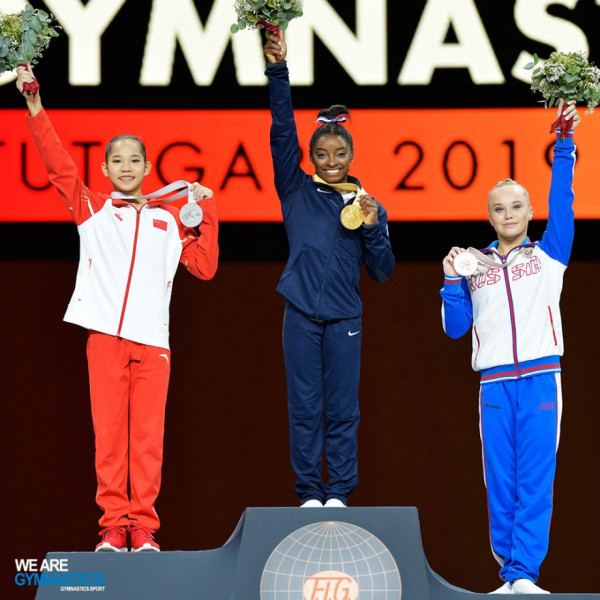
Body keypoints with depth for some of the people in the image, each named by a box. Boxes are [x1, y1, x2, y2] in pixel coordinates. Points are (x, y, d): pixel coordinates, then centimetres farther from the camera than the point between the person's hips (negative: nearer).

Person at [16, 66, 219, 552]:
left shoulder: (168, 220, 16)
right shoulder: (92, 209, 13)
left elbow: (205, 266, 13)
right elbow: (59, 165, 3)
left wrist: (207, 214, 7)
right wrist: (34, 105, -5)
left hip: (152, 340, 1)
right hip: (106, 336, -1)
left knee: (148, 437, -3)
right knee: (109, 433, -3)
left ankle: (143, 526, 3)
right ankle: (113, 525, 2)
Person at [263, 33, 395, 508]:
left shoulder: (366, 205, 9)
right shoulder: (298, 192, 6)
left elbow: (383, 271, 7)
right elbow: (282, 132, -3)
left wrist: (373, 228, -10)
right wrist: (278, 70, -12)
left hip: (344, 318, 0)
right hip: (301, 316, 0)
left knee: (342, 410, 2)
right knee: (305, 407, 2)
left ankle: (339, 493, 8)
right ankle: (309, 493, 8)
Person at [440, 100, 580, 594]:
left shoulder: (548, 254, 10)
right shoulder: (475, 265, 15)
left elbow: (562, 201, -1)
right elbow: (456, 329, 15)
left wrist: (565, 145, -7)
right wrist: (453, 283, 1)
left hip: (541, 381, -2)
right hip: (494, 383, 2)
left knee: (535, 482, -8)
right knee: (501, 485, 1)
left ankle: (524, 573, -11)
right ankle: (511, 576, 4)